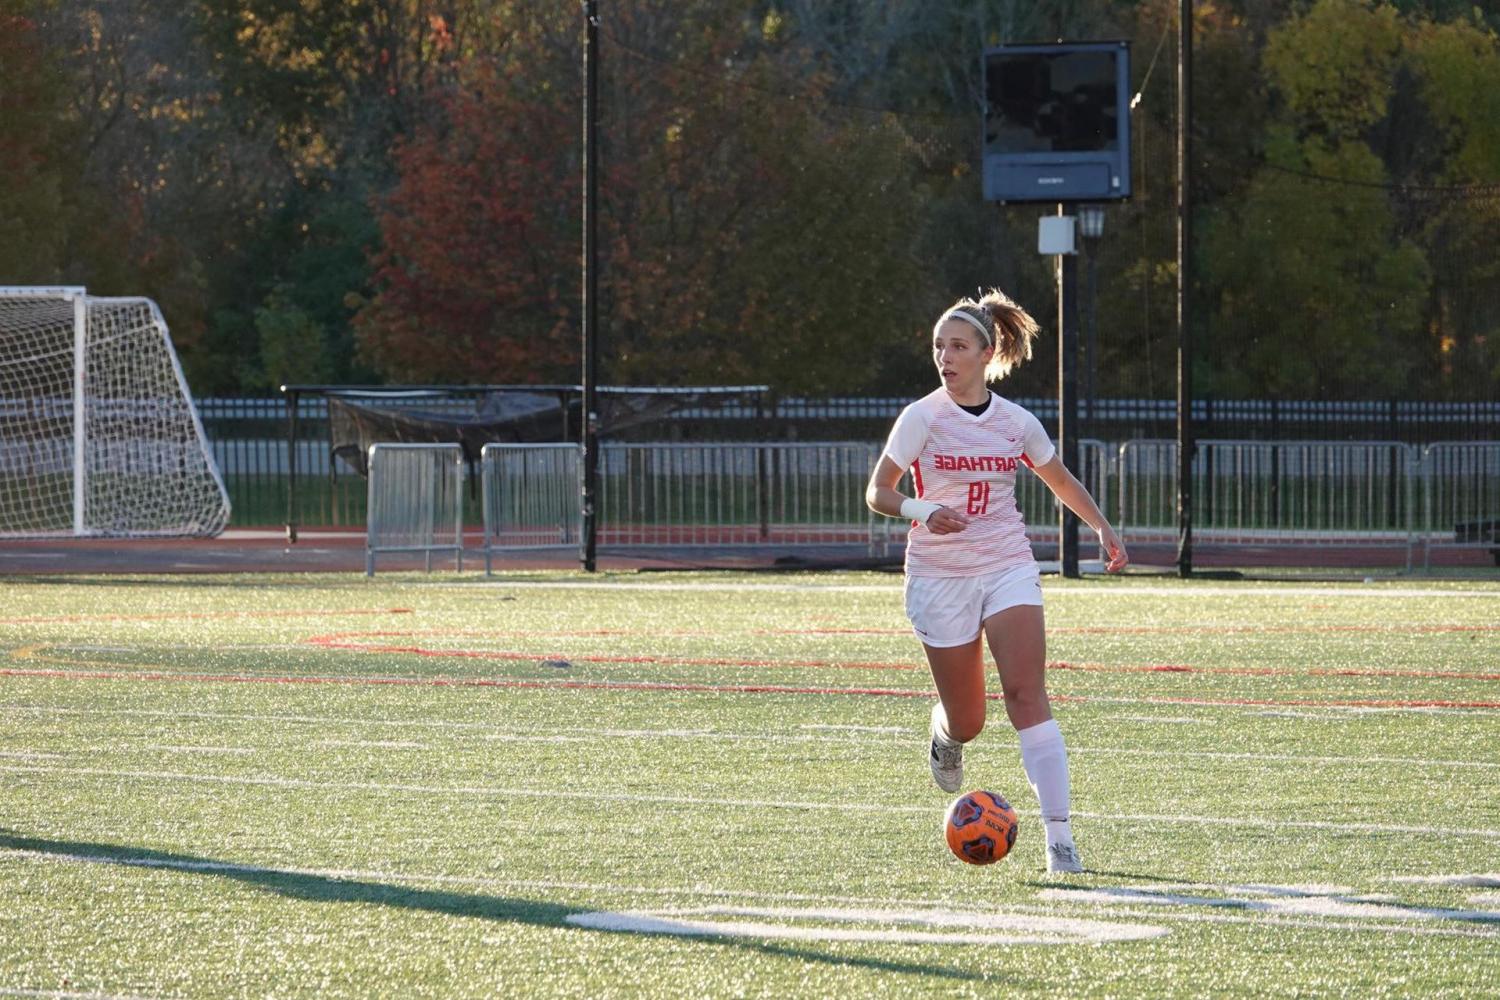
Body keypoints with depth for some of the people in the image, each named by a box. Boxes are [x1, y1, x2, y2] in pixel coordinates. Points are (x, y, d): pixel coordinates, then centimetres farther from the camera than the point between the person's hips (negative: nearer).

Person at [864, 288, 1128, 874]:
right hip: (940, 577, -1)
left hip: (1008, 568, 1)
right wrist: (922, 510, -24)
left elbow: (1061, 481, 20)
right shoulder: (923, 417, -6)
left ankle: (1059, 837, -21)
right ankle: (946, 735, 43)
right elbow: (878, 492, -5)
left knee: (1027, 694, -17)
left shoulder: (1016, 423, 3)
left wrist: (1103, 529, 8)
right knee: (967, 720, 2)